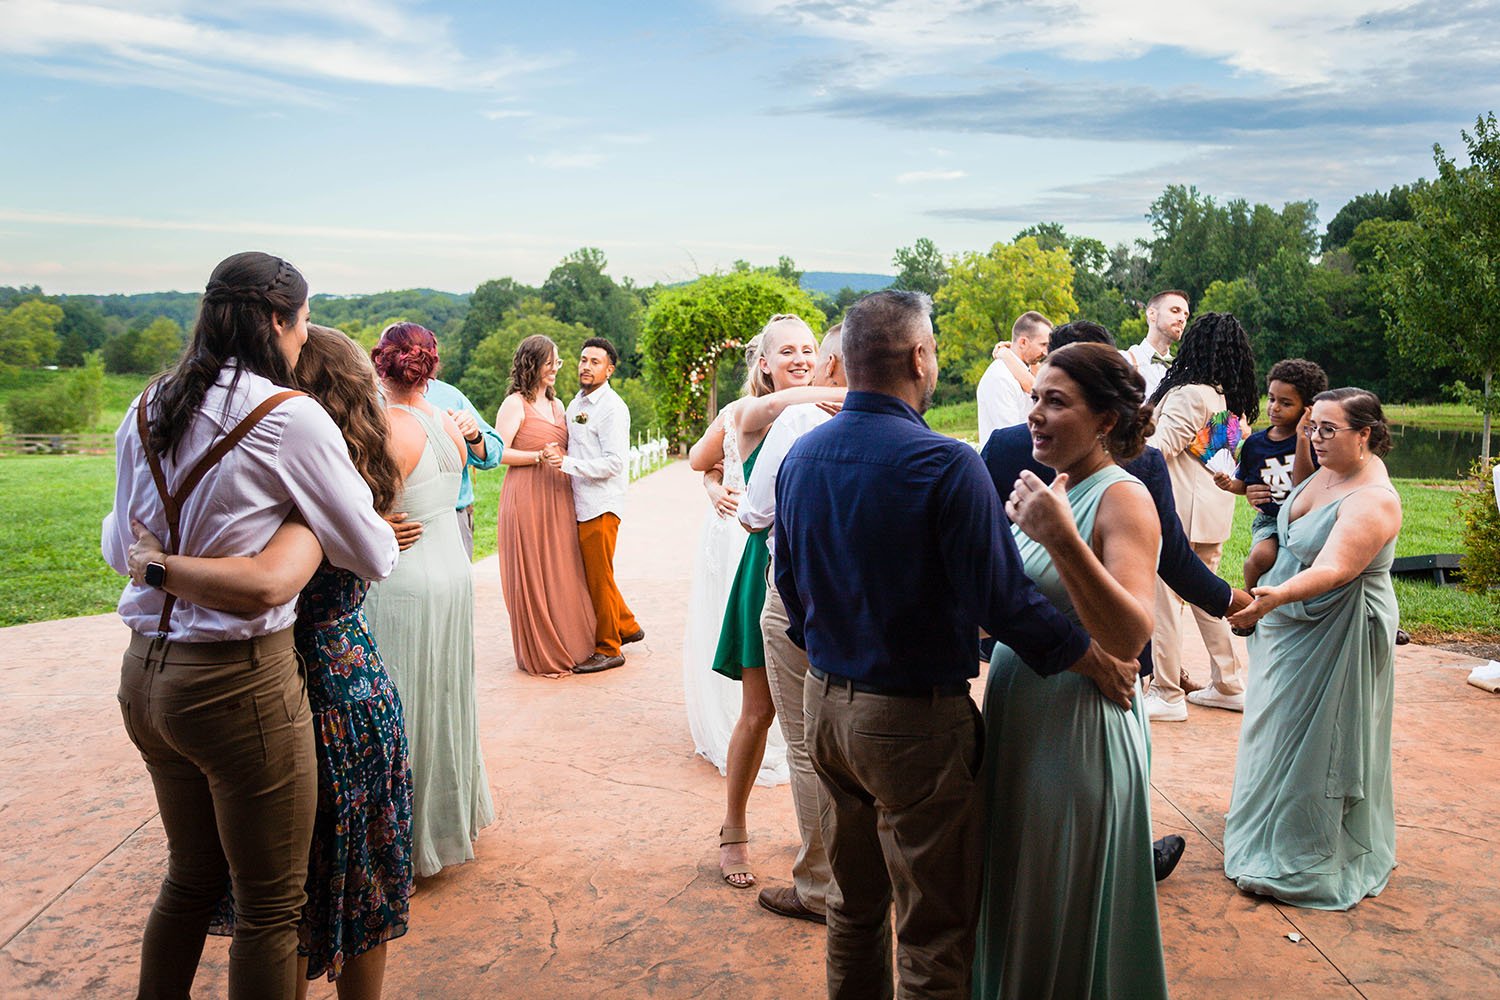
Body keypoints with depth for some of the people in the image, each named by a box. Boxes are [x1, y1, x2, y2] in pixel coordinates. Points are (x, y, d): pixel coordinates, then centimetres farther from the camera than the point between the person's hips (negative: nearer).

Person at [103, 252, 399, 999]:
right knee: (271, 906, 10)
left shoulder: (144, 412, 6)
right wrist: (388, 533, 14)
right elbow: (371, 556, -8)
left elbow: (119, 548, 17)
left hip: (144, 676, 8)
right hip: (240, 682, -7)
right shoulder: (289, 416, -14)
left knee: (191, 874, 26)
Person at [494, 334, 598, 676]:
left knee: (562, 572, 10)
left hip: (559, 498, 7)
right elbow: (499, 452, -12)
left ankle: (566, 647, 21)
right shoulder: (515, 404, -5)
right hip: (527, 497, -7)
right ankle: (539, 655, 10)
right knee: (532, 576, 0)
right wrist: (539, 456, -19)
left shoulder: (557, 405, 18)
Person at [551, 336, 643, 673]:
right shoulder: (576, 403, 14)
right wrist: (557, 458, 7)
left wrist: (568, 463, -24)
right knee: (590, 574, 17)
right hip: (580, 503, 9)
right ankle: (627, 626, 33)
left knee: (598, 577, -1)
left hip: (601, 505, -9)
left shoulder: (612, 408, -13)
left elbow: (614, 462, -20)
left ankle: (608, 649, 12)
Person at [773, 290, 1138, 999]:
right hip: (913, 720, -7)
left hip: (826, 702, 7)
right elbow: (1001, 600, -20)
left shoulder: (801, 456, 2)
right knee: (935, 935, 9)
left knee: (853, 905, 23)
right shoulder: (946, 464, -20)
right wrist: (1093, 660, -6)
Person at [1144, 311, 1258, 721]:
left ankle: (1167, 695, 3)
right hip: (1214, 510, 9)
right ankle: (1230, 685, 26)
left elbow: (1159, 447, -14)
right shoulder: (1234, 400, 9)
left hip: (1180, 509, -9)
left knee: (1164, 598, -2)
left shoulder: (1191, 394, -16)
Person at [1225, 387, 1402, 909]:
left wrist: (1275, 597, -51)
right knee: (1279, 726, 21)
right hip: (1289, 628, 9)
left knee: (1315, 740, 1)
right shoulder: (1330, 469, 1)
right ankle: (1273, 827, 41)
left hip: (1333, 637, -9)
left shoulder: (1374, 500, -24)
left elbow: (1333, 570, -40)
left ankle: (1306, 860, 16)